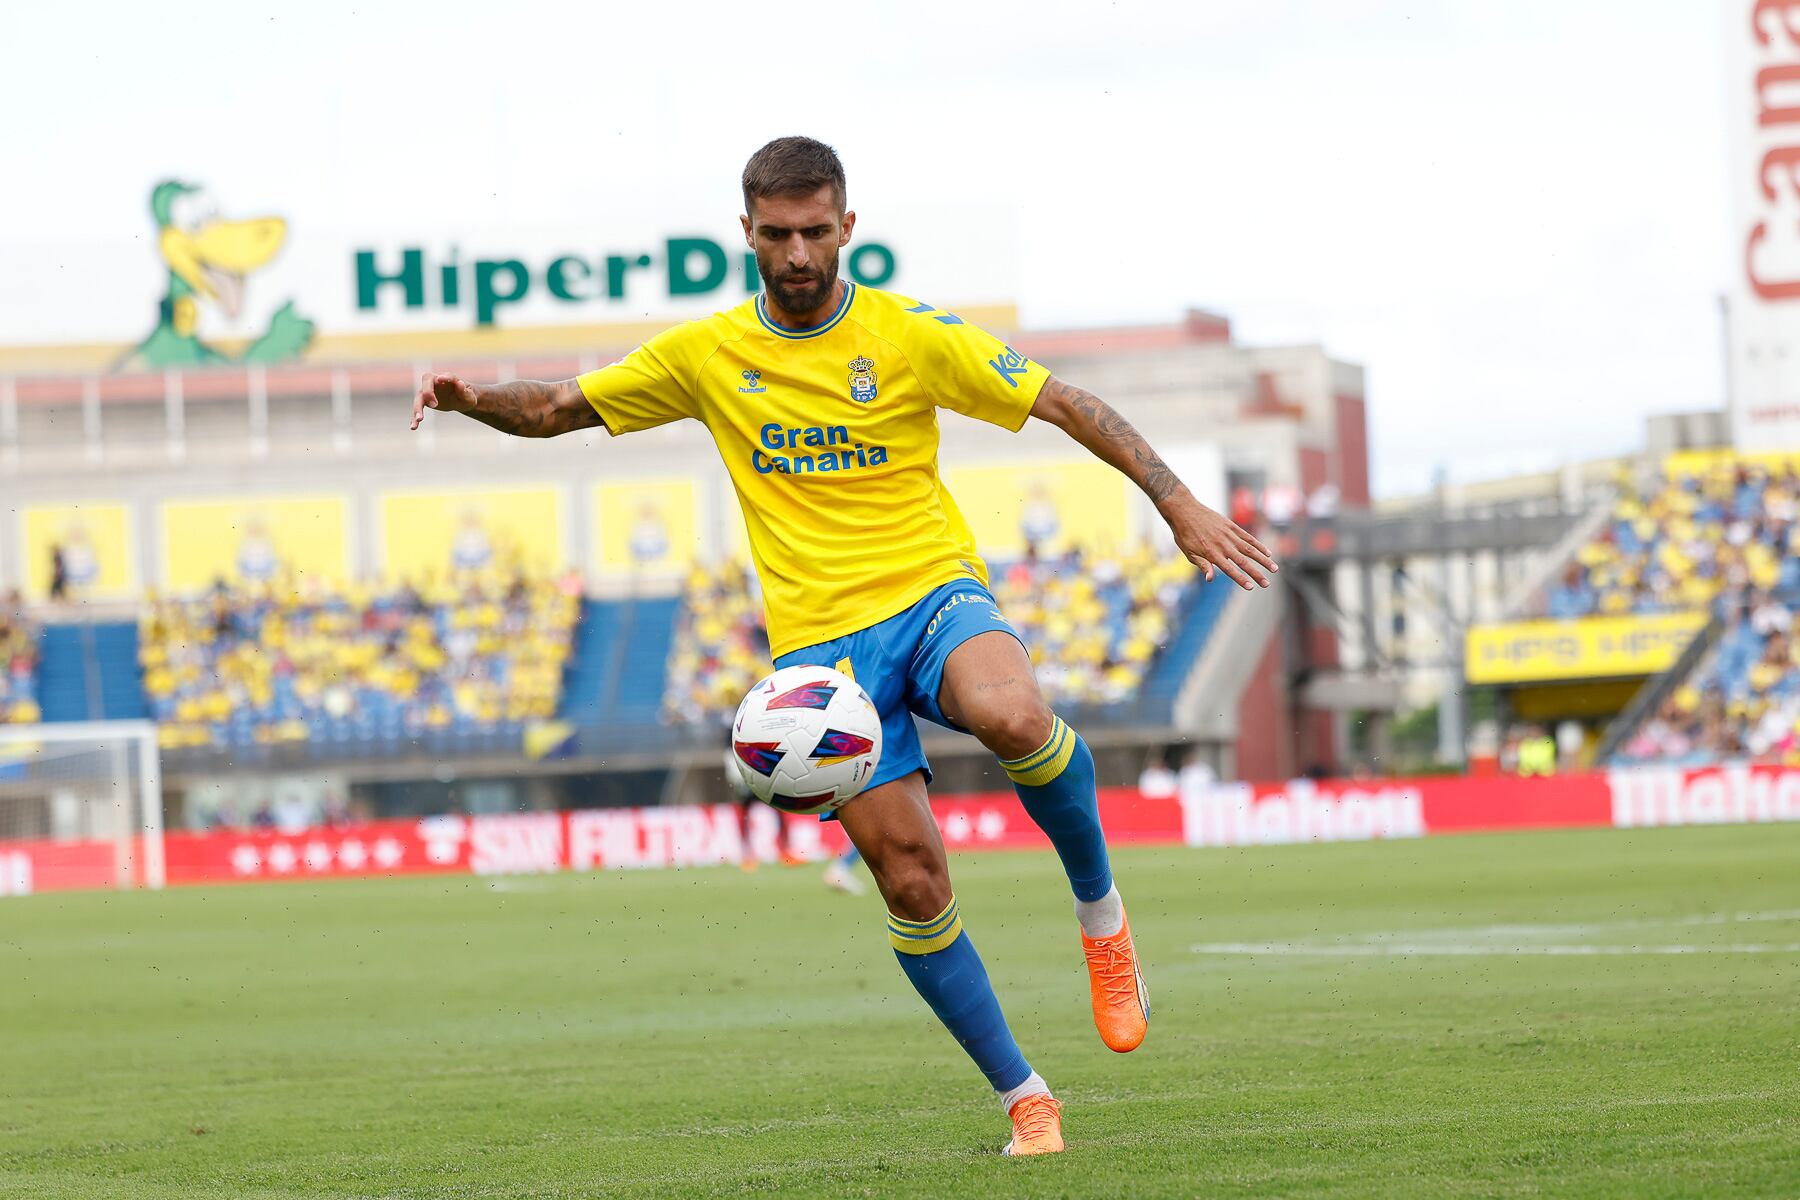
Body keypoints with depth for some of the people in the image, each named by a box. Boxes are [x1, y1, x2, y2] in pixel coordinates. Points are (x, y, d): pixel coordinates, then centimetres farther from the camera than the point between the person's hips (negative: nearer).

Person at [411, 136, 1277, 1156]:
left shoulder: (909, 336, -1)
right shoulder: (706, 354, 5)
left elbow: (1067, 405, -1)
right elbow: (558, 410, 13)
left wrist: (1179, 504, -10)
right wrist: (475, 400, -8)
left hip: (935, 592, -2)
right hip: (820, 636, 2)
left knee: (1014, 717, -37)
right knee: (910, 879, -9)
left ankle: (1099, 904, -9)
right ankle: (1025, 1097, 5)